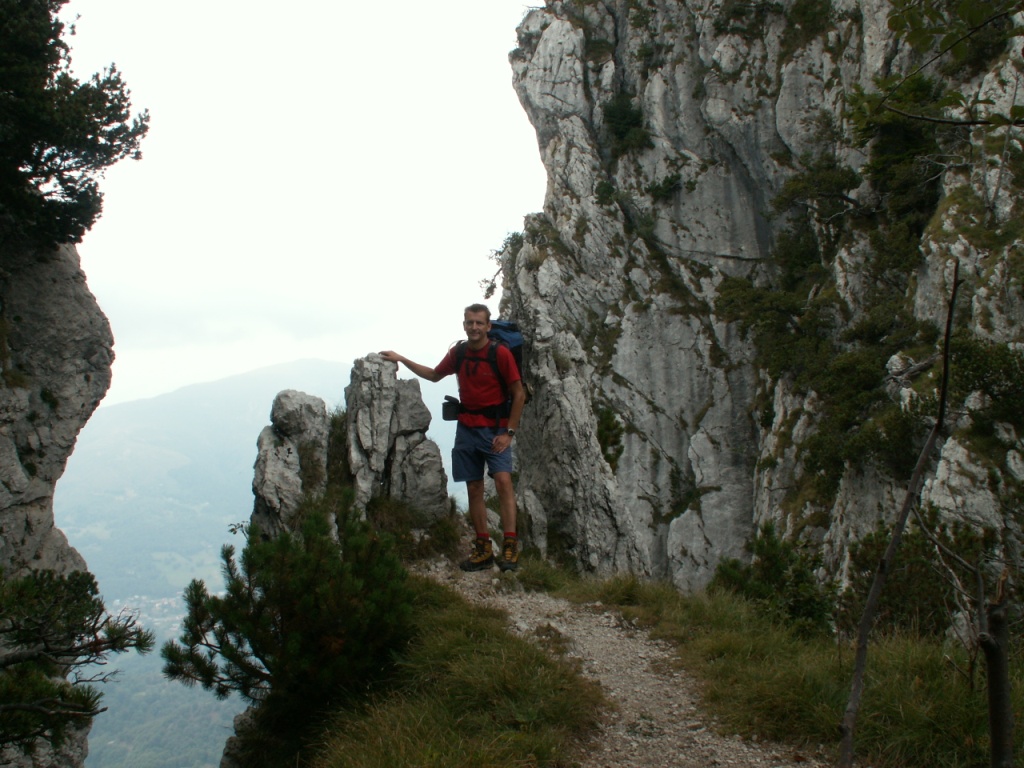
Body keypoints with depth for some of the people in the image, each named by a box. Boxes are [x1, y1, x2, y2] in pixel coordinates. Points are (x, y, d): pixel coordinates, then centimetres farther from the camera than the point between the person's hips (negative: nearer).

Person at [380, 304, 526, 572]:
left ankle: (510, 547, -20)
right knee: (474, 488, 5)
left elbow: (519, 394, -8)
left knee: (503, 479, -20)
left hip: (495, 428, -5)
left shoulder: (501, 353, -10)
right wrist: (401, 360, 22)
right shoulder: (457, 353, 6)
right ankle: (483, 549, 11)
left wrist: (509, 432, -13)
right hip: (466, 428, 5)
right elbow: (434, 375, 25)